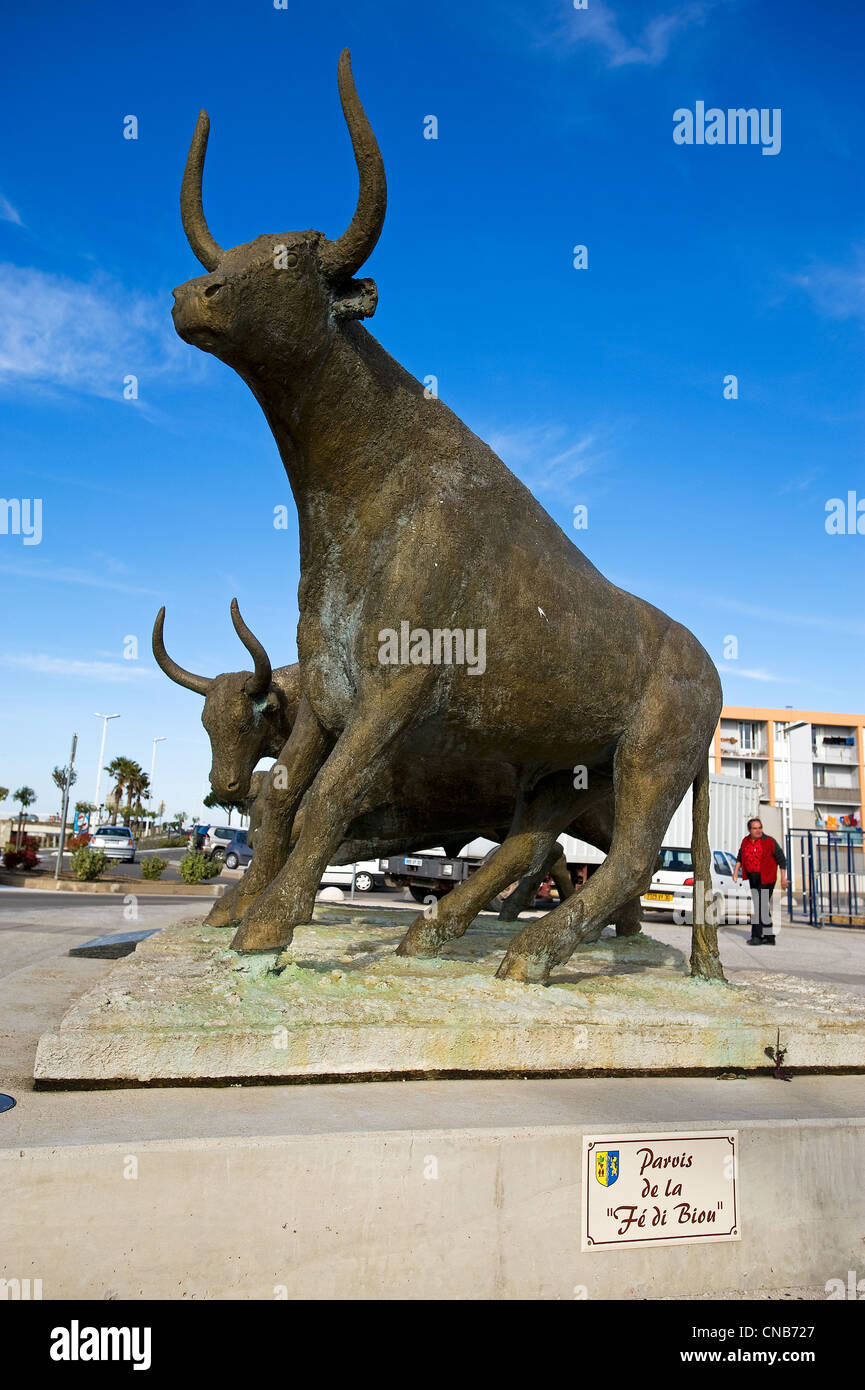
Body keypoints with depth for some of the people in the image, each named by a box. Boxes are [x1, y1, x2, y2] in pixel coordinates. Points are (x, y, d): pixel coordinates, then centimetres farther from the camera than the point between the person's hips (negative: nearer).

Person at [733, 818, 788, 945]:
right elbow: (740, 857, 21)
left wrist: (783, 877, -9)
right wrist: (736, 870, 9)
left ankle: (756, 936, -9)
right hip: (753, 878, 7)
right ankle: (770, 937, 20)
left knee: (760, 907, -12)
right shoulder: (745, 841, 6)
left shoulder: (769, 841, -10)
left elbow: (781, 859, -6)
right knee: (763, 907, 12)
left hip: (766, 879, -6)